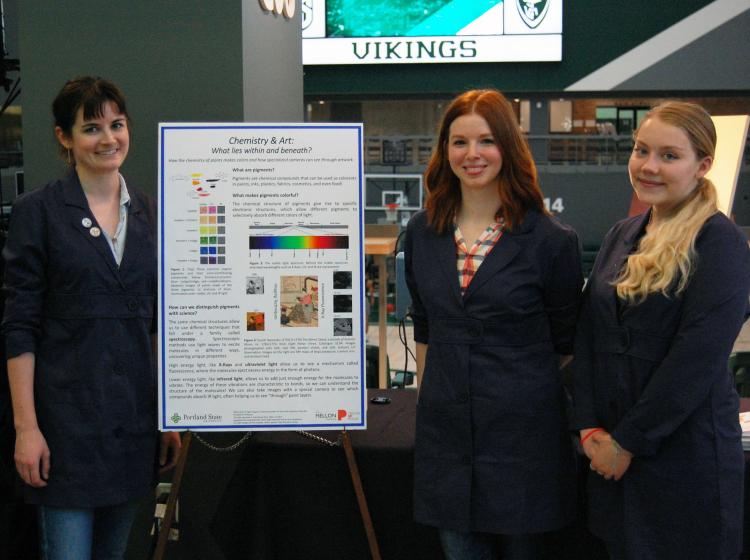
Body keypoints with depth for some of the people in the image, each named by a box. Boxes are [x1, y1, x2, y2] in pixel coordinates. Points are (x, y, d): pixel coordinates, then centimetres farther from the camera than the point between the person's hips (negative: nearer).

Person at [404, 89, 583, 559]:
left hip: (522, 428, -3)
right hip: (446, 427, 4)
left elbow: (566, 343, -1)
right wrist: (427, 393, 11)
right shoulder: (423, 232, 5)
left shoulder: (551, 241, -8)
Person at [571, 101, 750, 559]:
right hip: (613, 451, 6)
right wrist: (591, 427, -2)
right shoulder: (623, 235, 9)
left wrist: (628, 442, -15)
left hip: (686, 449, -6)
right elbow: (589, 333, 8)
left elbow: (696, 360, -18)